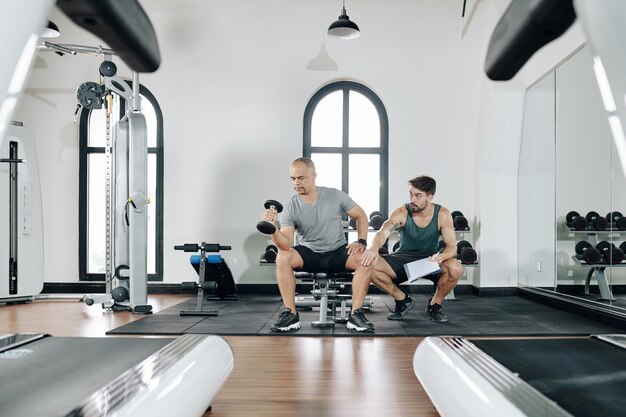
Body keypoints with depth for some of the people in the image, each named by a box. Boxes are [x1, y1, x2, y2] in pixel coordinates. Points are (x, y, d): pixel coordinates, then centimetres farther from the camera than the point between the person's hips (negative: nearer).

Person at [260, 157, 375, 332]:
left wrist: (361, 242, -9)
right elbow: (285, 245, -22)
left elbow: (361, 215, 5)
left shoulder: (336, 196, -7)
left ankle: (356, 315, -20)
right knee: (282, 258, -29)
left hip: (338, 252, 0)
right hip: (308, 254, 0)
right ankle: (290, 315, -21)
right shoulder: (290, 208, -11)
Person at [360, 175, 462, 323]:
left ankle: (435, 304, -3)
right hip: (404, 258, 1)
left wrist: (441, 256, -40)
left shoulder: (442, 214, -13)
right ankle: (403, 300, -1)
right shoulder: (402, 213, -15)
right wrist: (374, 248, -56)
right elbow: (384, 232, -32)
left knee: (455, 268, -34)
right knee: (369, 265, -26)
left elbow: (452, 246, -15)